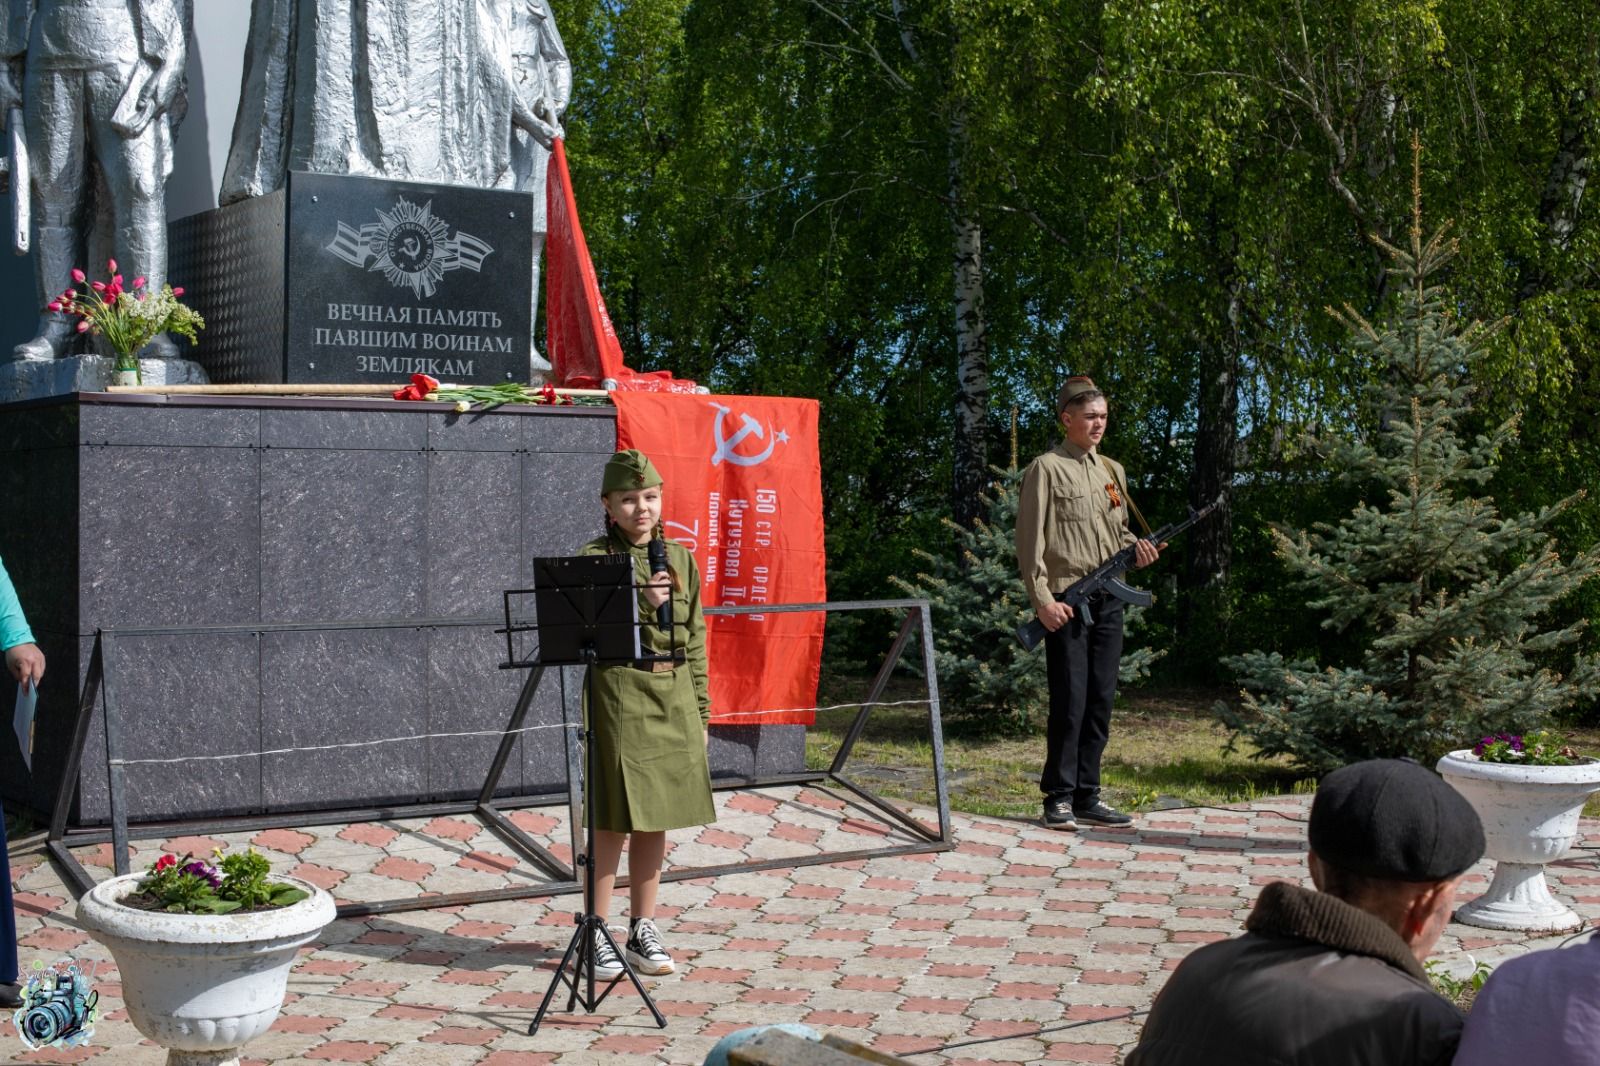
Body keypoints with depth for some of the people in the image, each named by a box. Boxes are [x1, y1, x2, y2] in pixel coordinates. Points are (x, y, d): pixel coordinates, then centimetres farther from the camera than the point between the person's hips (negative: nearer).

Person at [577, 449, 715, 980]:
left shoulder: (680, 558, 9)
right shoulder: (594, 558, -5)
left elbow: (694, 642, 12)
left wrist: (701, 713, 10)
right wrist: (641, 605, -23)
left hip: (674, 700, 5)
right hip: (620, 699, -5)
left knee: (656, 821, 11)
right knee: (615, 821, -1)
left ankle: (643, 930, 22)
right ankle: (596, 936, 10)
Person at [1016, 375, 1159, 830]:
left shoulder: (1113, 471, 16)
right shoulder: (1046, 469, -5)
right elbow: (1030, 541, -9)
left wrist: (1136, 549, 2)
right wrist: (1042, 599, -16)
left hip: (1109, 601, 7)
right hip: (1067, 603, -7)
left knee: (1100, 702, 8)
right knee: (1069, 703, -6)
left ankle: (1087, 796, 16)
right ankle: (1059, 798, 3)